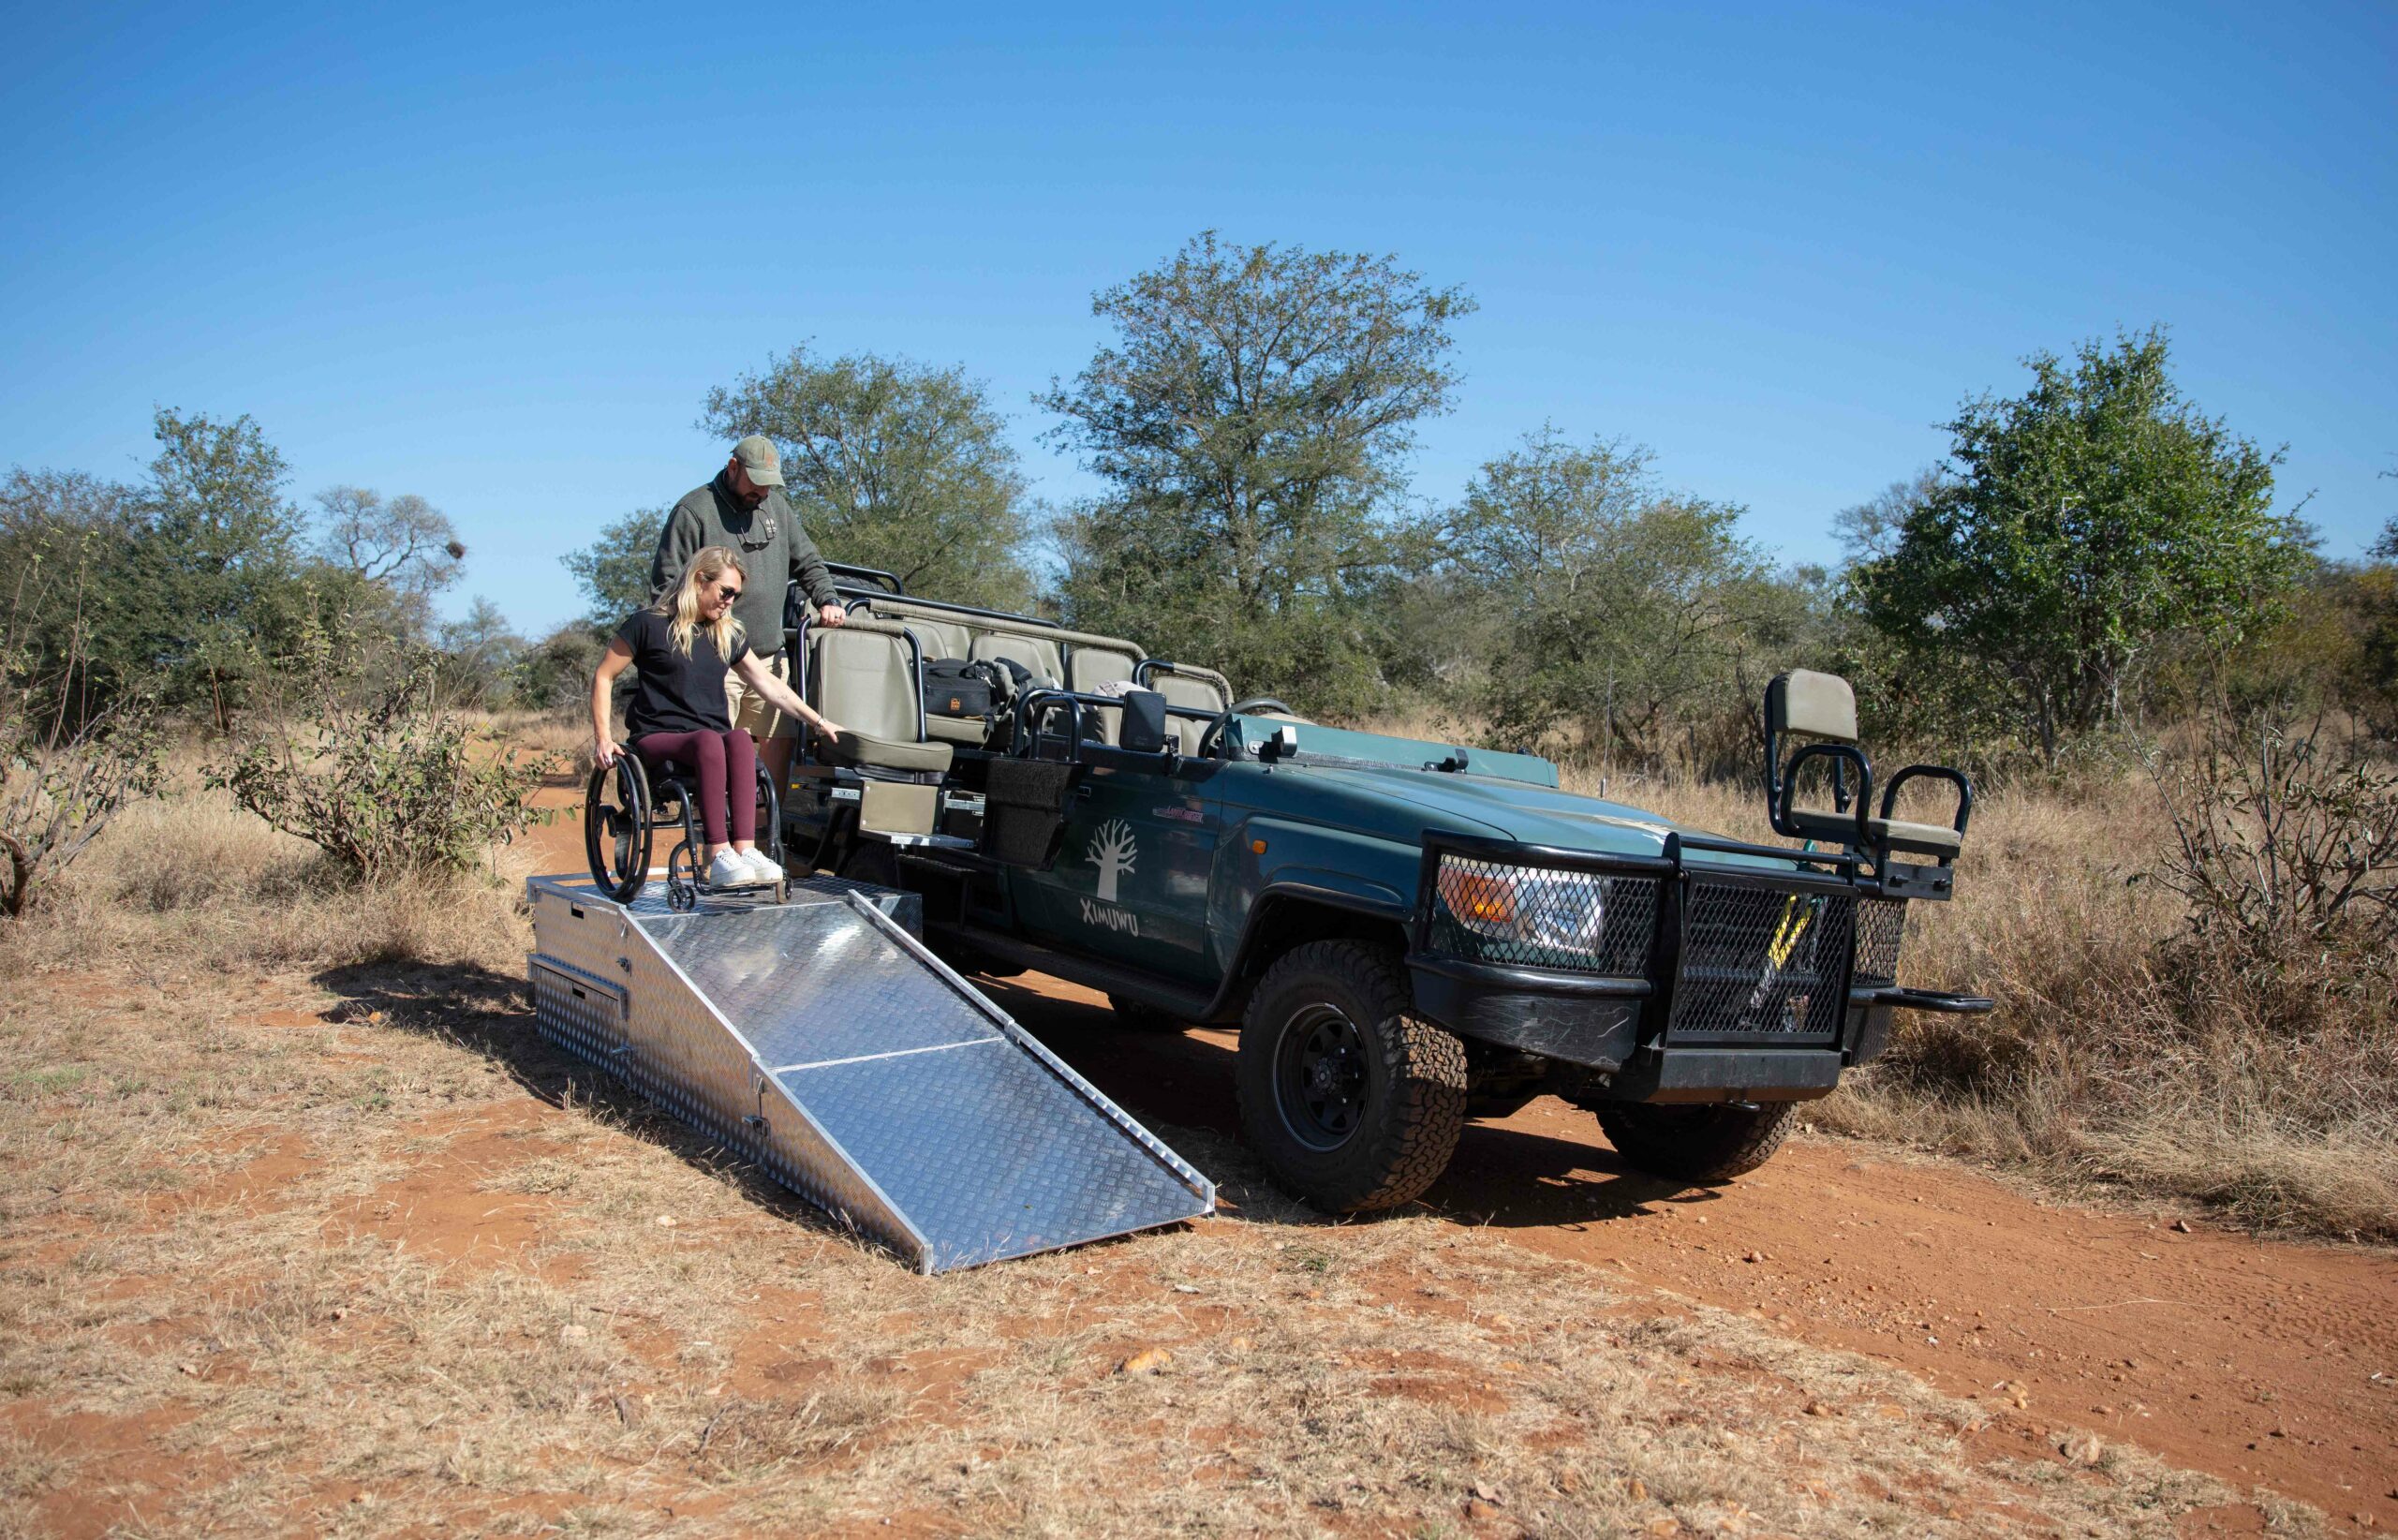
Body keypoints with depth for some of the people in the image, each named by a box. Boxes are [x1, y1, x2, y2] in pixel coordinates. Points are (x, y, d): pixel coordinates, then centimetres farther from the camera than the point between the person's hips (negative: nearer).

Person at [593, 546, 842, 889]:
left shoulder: (729, 635, 20)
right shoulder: (648, 625, 4)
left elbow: (770, 685, 24)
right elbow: (603, 678, 7)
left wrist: (819, 722, 20)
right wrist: (602, 737, -4)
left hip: (712, 740, 4)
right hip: (658, 741, -4)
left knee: (740, 738, -33)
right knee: (709, 741, -38)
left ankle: (744, 849, -46)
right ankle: (718, 855, -46)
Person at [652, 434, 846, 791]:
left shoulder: (776, 506, 16)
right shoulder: (695, 510, -3)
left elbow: (807, 561, 23)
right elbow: (666, 583, -5)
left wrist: (827, 600, 3)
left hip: (769, 656, 6)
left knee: (780, 741, 3)